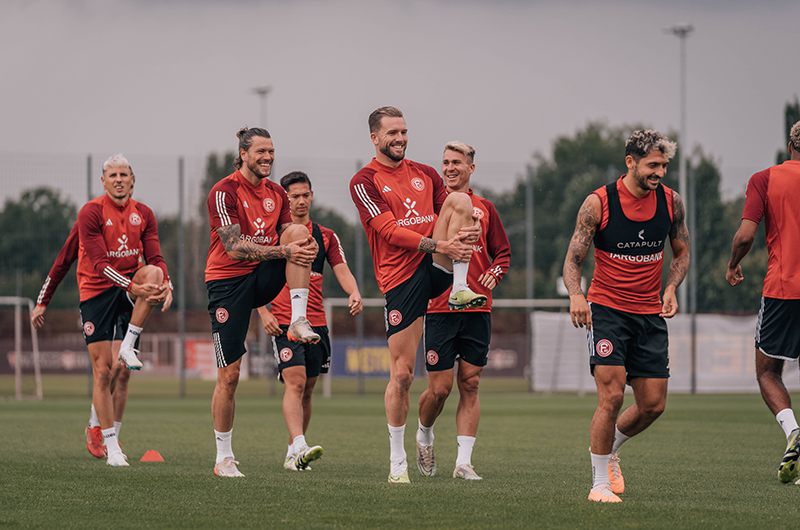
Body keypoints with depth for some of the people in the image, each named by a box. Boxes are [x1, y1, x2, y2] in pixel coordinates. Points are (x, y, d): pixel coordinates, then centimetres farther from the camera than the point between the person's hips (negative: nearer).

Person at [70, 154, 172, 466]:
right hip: (97, 291, -3)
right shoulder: (90, 213, -11)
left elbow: (155, 258, 2)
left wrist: (165, 285, -21)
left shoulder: (143, 214, 5)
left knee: (154, 274, -32)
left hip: (131, 284, 3)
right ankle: (111, 446, 4)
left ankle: (129, 346, -18)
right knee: (102, 372, -5)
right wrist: (134, 288, -30)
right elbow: (100, 264, -19)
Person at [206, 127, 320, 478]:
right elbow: (234, 248, -20)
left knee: (300, 231, -21)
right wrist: (284, 251, -28)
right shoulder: (224, 192, -11)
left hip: (263, 278, 5)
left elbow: (289, 238, 10)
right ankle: (224, 458, 7)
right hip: (228, 281, -5)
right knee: (229, 375, -5)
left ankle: (299, 322, -23)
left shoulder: (276, 193, 9)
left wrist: (305, 249, -15)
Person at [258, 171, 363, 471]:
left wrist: (354, 293, -14)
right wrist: (263, 312, -8)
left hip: (317, 322, 4)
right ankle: (299, 446, -31)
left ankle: (293, 454, 17)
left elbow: (341, 269, 7)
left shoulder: (326, 236, 14)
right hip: (284, 321, -4)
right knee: (295, 382, -19)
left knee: (307, 389, 8)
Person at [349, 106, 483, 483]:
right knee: (401, 374, -6)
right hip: (400, 278, -3)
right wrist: (440, 245, -23)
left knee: (459, 199, -19)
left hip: (435, 267, 3)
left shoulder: (425, 174, 15)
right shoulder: (364, 182, -1)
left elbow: (450, 215, 14)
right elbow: (390, 231, -13)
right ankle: (397, 460, 8)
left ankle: (460, 290, -18)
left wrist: (469, 230, -12)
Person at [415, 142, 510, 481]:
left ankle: (464, 462, 2)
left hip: (477, 309, 3)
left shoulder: (484, 208, 11)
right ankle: (424, 436, 27)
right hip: (439, 308, -3)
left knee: (470, 384, 1)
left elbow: (502, 250, 19)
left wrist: (495, 272, 0)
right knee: (439, 389, -3)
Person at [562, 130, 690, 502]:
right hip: (607, 309, -4)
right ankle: (600, 483, -3)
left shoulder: (670, 202, 0)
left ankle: (608, 450, 32)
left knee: (653, 405, 3)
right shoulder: (598, 203, -12)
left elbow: (681, 253, 15)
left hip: (650, 314, 4)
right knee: (612, 396, -16)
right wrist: (576, 294, -28)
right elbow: (572, 261, -8)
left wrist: (671, 288, -4)